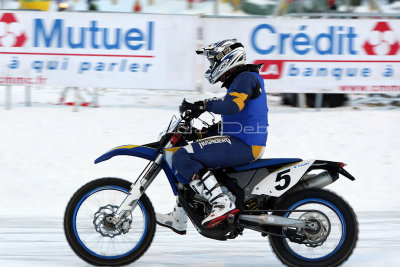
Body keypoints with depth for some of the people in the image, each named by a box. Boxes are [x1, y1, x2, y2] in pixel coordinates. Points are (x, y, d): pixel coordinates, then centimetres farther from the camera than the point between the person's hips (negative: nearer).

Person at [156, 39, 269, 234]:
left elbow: (232, 106, -29)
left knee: (182, 158, -19)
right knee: (188, 159, 26)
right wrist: (200, 133, 19)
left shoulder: (246, 77, -9)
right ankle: (178, 219, 28)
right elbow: (229, 124, 27)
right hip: (245, 145, 11)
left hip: (242, 145, -11)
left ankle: (222, 203, -29)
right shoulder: (238, 82, 23)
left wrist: (203, 105, -24)